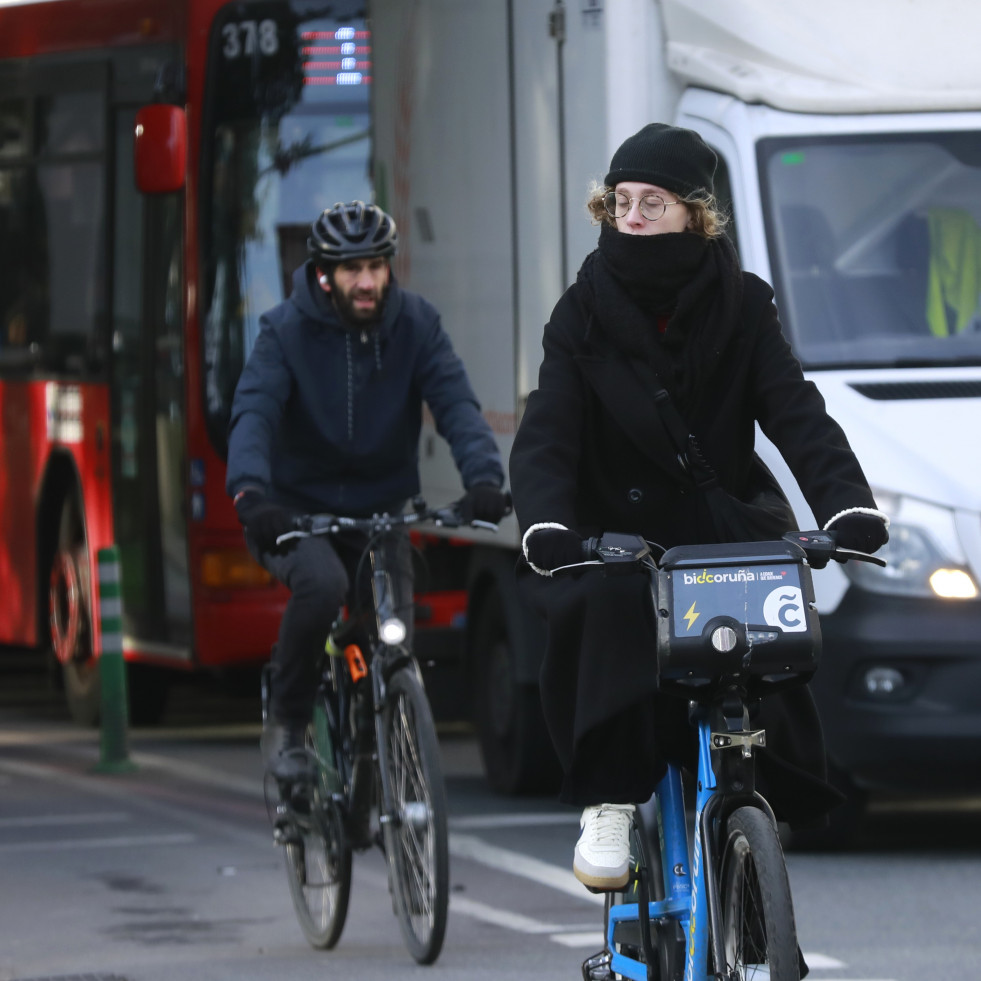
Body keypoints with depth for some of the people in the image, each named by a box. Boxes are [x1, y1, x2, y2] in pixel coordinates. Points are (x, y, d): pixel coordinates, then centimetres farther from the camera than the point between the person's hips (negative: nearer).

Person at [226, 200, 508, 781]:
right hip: (297, 509, -3)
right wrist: (250, 492, -45)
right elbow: (254, 413, -25)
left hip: (380, 509, 3)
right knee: (322, 584, -33)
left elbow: (456, 403, -17)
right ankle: (287, 723, -13)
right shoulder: (287, 330, -12)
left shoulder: (416, 324, -6)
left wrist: (484, 476, -37)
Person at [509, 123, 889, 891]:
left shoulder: (740, 307, 2)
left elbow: (797, 416, -9)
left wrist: (849, 505, -30)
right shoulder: (586, 313, 0)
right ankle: (608, 808, -31)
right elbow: (546, 435, -11)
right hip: (614, 542, -1)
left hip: (716, 536, 1)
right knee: (613, 609, -33)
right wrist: (545, 526, -33)